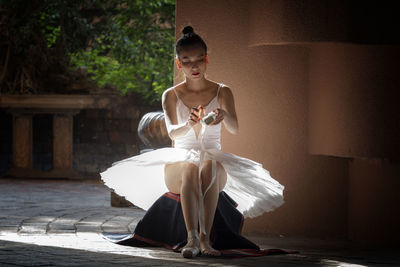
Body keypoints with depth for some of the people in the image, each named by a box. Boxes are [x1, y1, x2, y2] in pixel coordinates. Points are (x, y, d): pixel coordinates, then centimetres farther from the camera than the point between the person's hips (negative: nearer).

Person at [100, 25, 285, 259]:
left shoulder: (222, 92, 7)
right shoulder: (171, 96, 6)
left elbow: (234, 128, -9)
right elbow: (172, 132, -10)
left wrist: (224, 115, -34)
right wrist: (189, 124, -34)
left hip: (214, 160, 0)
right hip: (180, 160, 0)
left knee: (209, 168, -37)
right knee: (190, 171, -37)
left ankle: (204, 237, -43)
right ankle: (193, 237, -50)